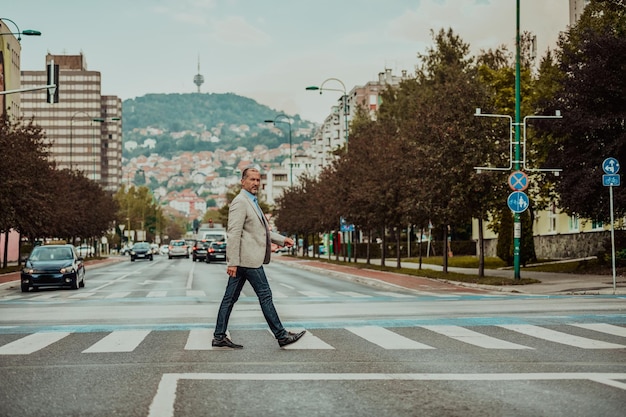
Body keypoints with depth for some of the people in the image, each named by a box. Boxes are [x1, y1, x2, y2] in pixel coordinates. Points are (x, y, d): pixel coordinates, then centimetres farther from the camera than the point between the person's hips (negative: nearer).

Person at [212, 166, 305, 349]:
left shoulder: (252, 203, 21)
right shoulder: (240, 202, -13)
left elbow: (262, 231, 28)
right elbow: (234, 233, -19)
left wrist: (282, 239, 19)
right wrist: (233, 262, -23)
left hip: (242, 260, 10)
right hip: (248, 259, -10)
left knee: (230, 298, 9)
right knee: (265, 296, -3)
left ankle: (219, 337, 11)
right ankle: (281, 336, 4)